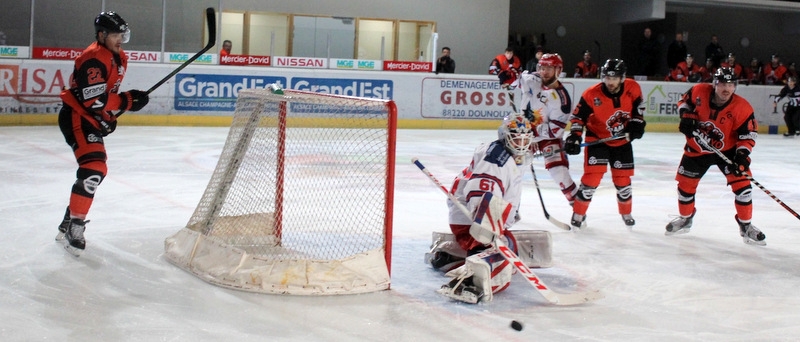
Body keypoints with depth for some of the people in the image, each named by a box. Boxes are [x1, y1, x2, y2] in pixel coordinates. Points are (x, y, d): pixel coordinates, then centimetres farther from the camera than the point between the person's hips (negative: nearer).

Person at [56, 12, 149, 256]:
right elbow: (94, 100, -28)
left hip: (92, 120, 11)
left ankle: (68, 225, 29)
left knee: (92, 171, 18)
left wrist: (109, 116, 10)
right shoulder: (94, 59, -22)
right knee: (94, 169, -22)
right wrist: (128, 101, -24)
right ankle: (75, 227, -18)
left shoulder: (119, 58, 9)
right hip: (77, 118, -11)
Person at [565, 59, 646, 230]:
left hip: (622, 141, 3)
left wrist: (637, 123, -9)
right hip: (597, 139, -3)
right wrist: (574, 137, -25)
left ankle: (626, 214, 33)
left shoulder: (632, 89, -14)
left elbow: (637, 107, 5)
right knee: (592, 177, -14)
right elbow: (578, 116, -15)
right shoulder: (592, 94, -23)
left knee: (622, 179, 9)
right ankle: (578, 215, -1)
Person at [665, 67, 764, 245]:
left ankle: (746, 226, 6)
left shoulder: (742, 108, -22)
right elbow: (684, 100, 3)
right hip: (696, 149, 2)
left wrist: (742, 155, -28)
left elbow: (748, 135, -15)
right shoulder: (699, 91, -18)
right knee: (685, 184, 7)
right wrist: (686, 116, -15)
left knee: (741, 183, -12)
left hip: (727, 150, -1)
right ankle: (685, 219, 34)